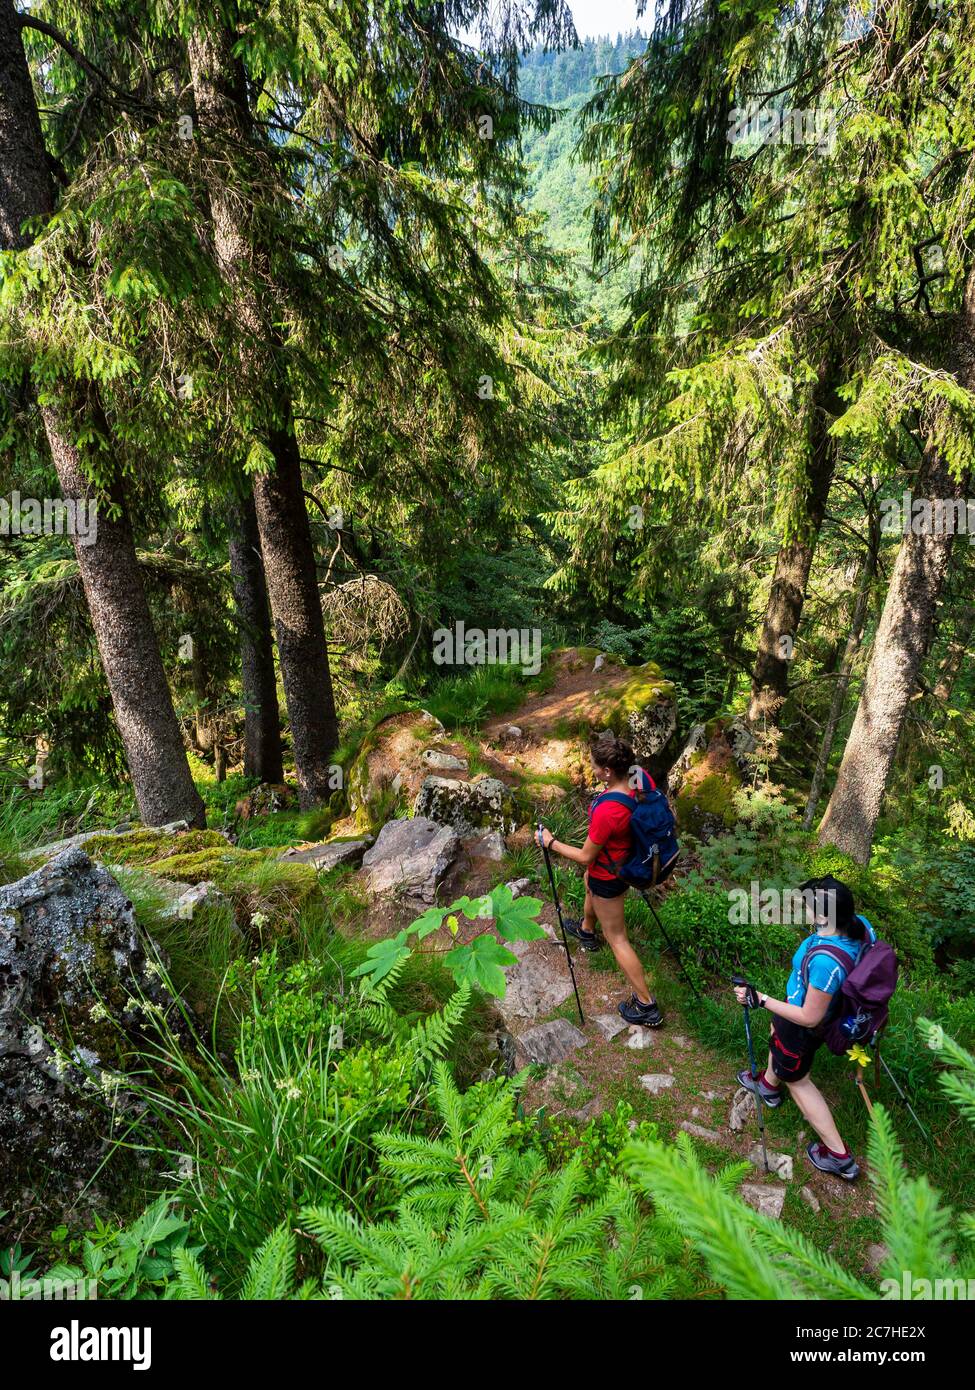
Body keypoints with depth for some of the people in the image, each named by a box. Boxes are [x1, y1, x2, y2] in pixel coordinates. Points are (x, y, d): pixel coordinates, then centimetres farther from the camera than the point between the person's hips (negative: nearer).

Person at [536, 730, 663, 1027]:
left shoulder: (605, 812, -41)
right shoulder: (643, 778, -20)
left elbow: (586, 857, -25)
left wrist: (551, 843, -12)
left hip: (608, 875, -8)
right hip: (629, 858, 9)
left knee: (617, 938, 11)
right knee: (589, 883, 37)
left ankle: (646, 1005, 23)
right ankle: (586, 930, 65)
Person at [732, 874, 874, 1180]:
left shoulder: (824, 962, -46)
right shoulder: (859, 924, -23)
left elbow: (809, 1017, -32)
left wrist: (761, 1000, -26)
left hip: (804, 1026, -8)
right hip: (835, 1006, 8)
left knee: (797, 1080, 21)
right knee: (776, 1028, 36)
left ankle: (838, 1155, 36)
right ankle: (769, 1085, 62)